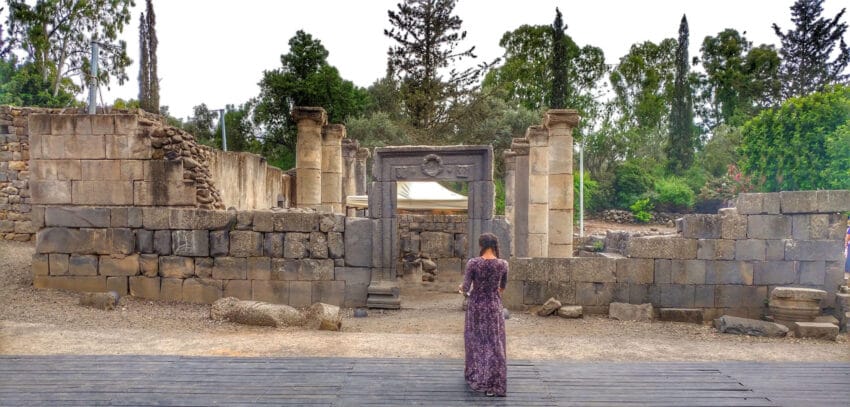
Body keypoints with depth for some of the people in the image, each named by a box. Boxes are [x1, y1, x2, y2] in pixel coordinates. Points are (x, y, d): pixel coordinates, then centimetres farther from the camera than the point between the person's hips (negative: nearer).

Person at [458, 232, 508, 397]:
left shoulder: (472, 263, -14)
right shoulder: (503, 264, -7)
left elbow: (465, 288, -12)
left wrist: (462, 288, 11)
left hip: (476, 306, -1)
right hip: (494, 306, 1)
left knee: (476, 341, 17)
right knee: (494, 344, 8)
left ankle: (476, 377, 28)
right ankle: (494, 383, 7)